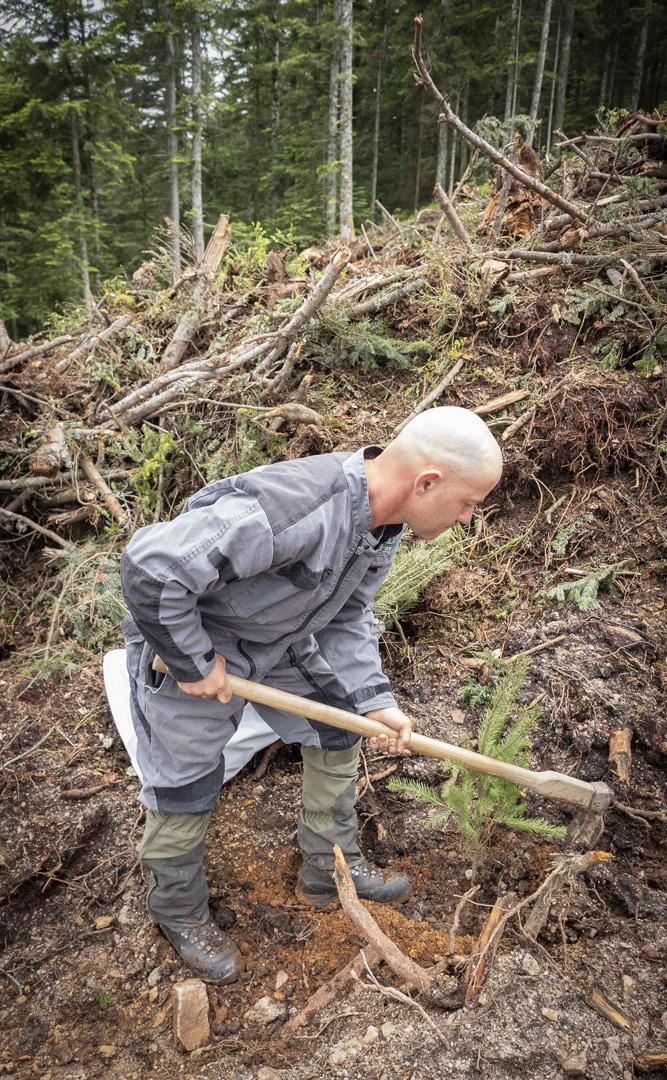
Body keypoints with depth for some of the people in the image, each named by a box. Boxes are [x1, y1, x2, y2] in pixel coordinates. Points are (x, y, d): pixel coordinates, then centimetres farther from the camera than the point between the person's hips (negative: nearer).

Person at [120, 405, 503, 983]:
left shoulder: (383, 522, -11)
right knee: (186, 787, 6)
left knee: (339, 730, 14)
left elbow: (346, 620, 1)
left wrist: (374, 700, -10)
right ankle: (179, 911, 37)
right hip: (183, 635, -8)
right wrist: (194, 663, -27)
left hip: (281, 640, 8)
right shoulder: (296, 509, -42)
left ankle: (331, 869, 37)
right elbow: (151, 569, -40)